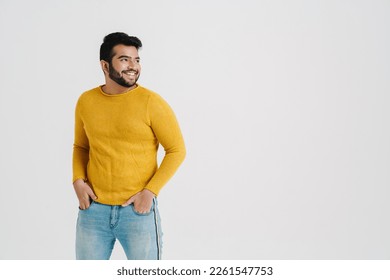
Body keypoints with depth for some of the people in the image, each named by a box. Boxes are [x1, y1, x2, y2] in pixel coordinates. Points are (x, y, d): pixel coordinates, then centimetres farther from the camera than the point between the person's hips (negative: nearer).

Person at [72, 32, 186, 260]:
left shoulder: (152, 102, -9)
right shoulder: (86, 101, 3)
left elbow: (177, 150, -5)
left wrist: (150, 191, -12)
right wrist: (78, 180, 0)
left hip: (138, 210, -3)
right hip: (93, 209, 3)